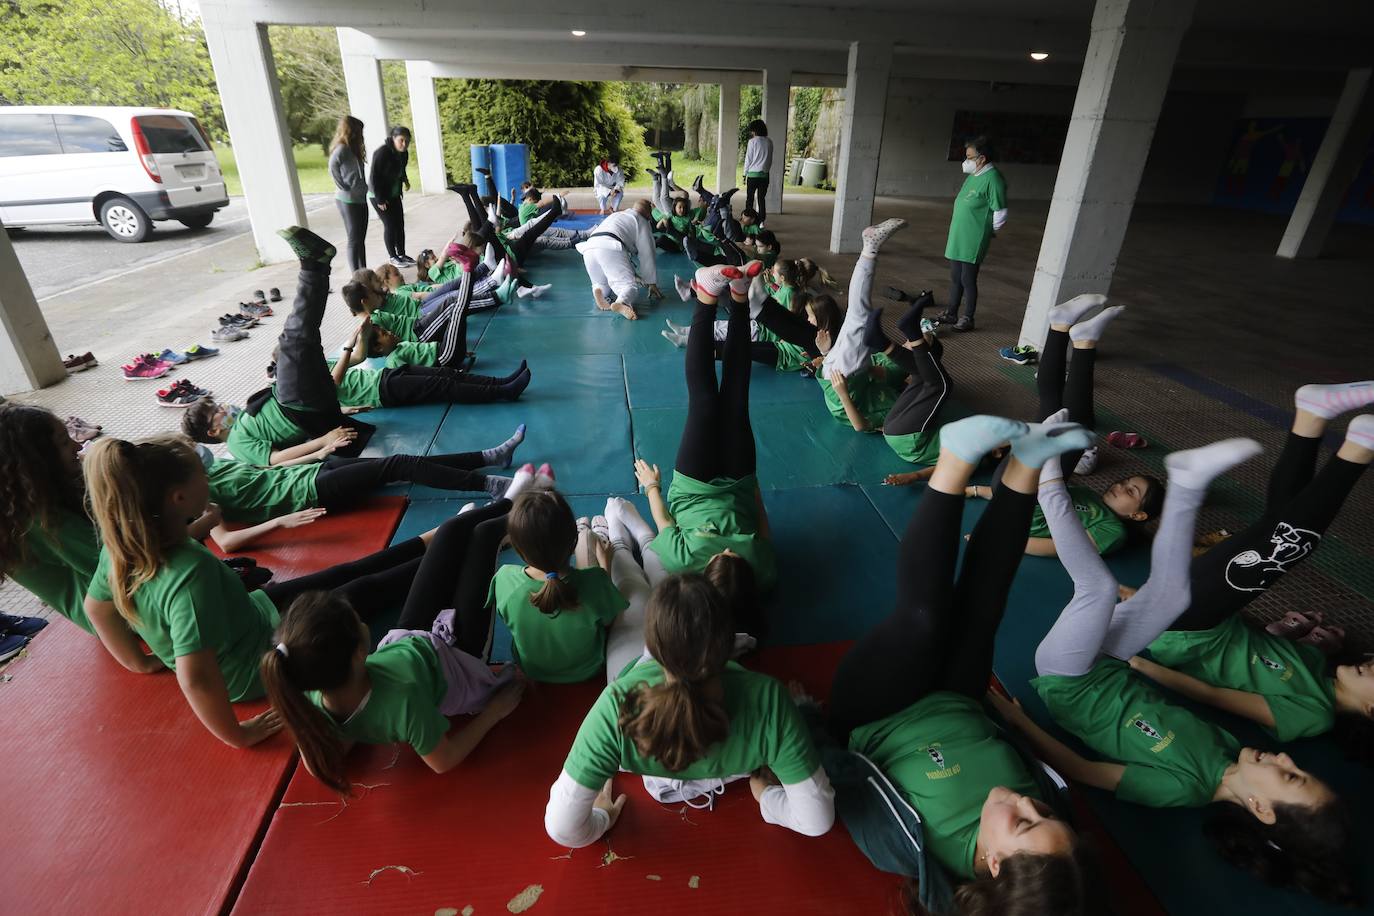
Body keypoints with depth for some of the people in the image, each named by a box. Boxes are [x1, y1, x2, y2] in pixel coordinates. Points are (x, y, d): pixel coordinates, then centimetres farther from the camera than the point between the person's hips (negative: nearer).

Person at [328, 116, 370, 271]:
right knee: (354, 239, -4)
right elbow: (333, 168, -22)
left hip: (360, 199, 8)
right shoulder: (342, 148, -13)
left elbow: (358, 174, 13)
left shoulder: (353, 148, 14)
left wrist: (362, 188, 1)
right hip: (348, 200, -8)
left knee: (361, 239, 13)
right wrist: (344, 188, -15)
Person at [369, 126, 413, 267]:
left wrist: (405, 181, 7)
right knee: (390, 225, -4)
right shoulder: (382, 153, -23)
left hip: (394, 194, 7)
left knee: (400, 224, 6)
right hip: (379, 195, -7)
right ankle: (393, 257, 6)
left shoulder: (404, 153, -2)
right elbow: (374, 177, -22)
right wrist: (380, 200, -21)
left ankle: (402, 254, 15)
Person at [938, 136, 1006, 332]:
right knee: (955, 278, 15)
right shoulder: (973, 175, 11)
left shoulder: (992, 179, -16)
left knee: (968, 280, -1)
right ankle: (951, 314, 26)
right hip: (957, 239, 8)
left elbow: (1001, 214, -15)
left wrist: (988, 233, -4)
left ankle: (968, 319, 10)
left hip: (973, 242, -8)